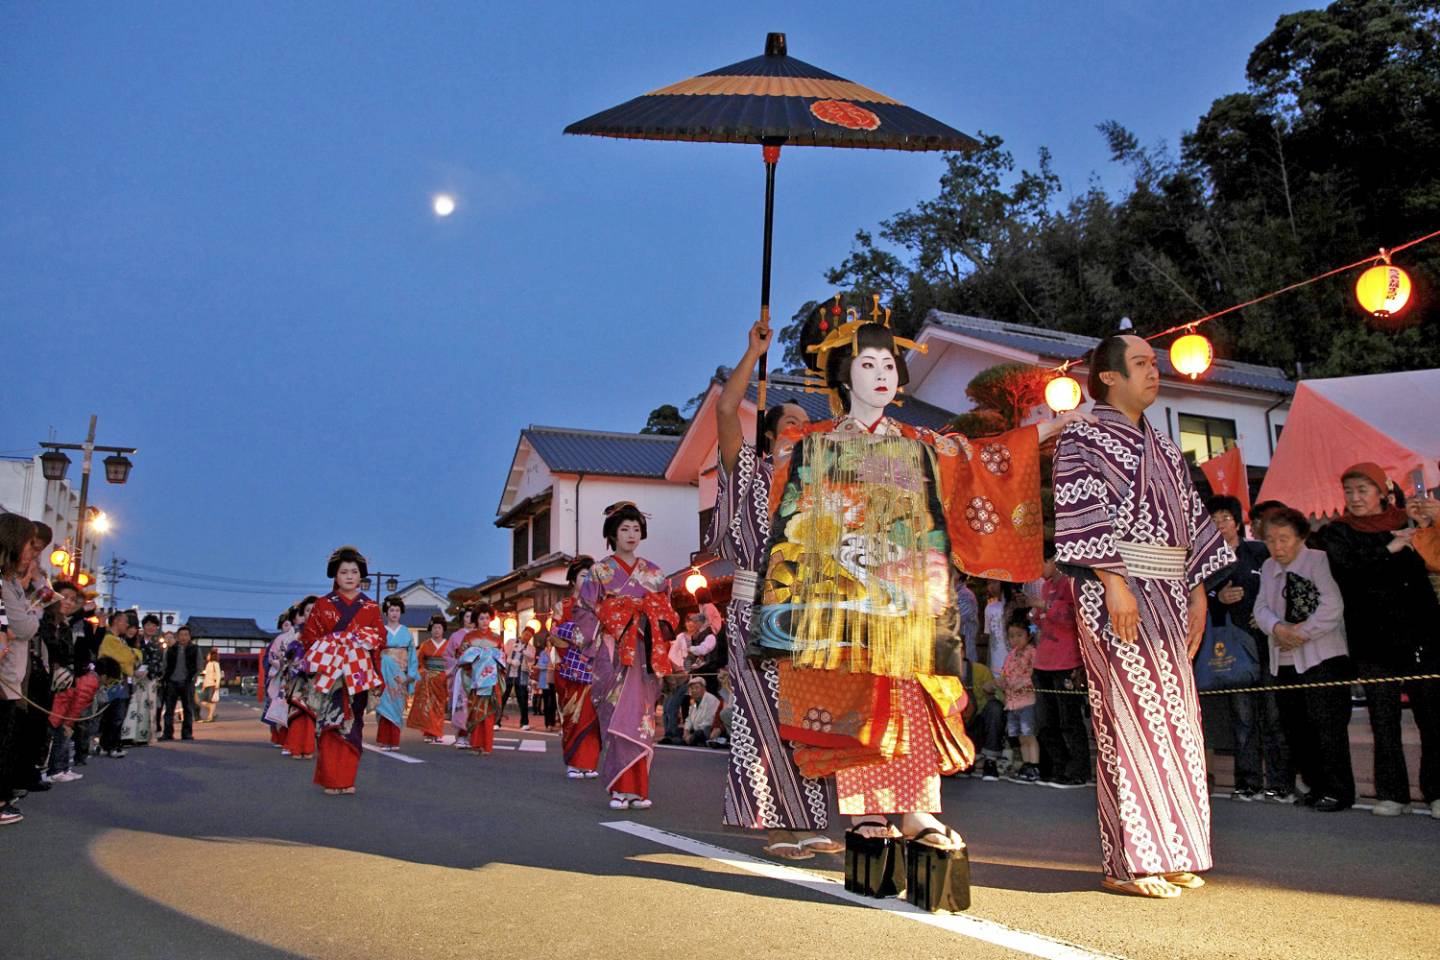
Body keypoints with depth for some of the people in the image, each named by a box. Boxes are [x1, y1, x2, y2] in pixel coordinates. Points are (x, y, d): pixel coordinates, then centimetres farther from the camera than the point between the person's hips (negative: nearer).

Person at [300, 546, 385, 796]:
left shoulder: (371, 607, 11)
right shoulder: (323, 604, 8)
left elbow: (380, 638, 7)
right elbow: (309, 636, 5)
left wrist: (364, 644, -10)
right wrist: (327, 650, -8)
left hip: (358, 675, 1)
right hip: (330, 673, -1)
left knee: (353, 724, 1)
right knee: (331, 723, -6)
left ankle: (347, 778, 9)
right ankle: (331, 780, 0)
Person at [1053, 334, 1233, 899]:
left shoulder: (1163, 449, 22)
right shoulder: (1083, 440, -1)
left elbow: (1192, 521, 21)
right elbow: (1081, 515, -12)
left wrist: (1198, 592, 13)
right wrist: (1113, 581, -21)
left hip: (1167, 594, 8)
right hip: (1118, 593, -8)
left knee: (1172, 716, 7)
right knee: (1133, 716, -9)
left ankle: (1168, 853, 15)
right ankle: (1131, 863, -3)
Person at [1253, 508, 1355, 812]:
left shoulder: (1318, 560, -6)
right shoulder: (1268, 567, 14)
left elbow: (1332, 606, -16)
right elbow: (1261, 607, 6)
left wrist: (1301, 633, -15)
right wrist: (1277, 628, -14)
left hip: (1322, 658, -7)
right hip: (1284, 661, 7)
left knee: (1328, 725, -8)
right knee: (1295, 729, 11)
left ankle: (1338, 790, 1)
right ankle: (1317, 787, 22)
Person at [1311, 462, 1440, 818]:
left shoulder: (1408, 526, 11)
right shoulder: (1335, 535, 5)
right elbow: (1345, 573, -11)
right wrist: (1388, 551, -15)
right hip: (1373, 642, -1)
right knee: (1384, 720, 2)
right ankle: (1392, 793, 9)